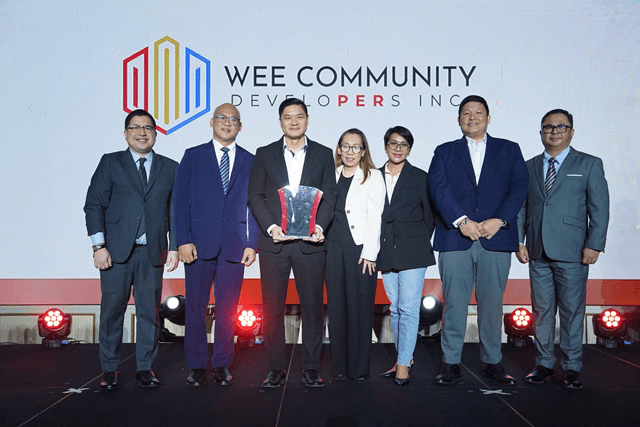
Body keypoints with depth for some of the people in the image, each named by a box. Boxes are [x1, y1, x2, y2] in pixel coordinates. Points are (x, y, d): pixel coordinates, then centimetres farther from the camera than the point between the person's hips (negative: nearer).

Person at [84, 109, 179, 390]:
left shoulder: (169, 168, 12)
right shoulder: (110, 163, 8)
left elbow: (176, 210, 10)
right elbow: (94, 204, 2)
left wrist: (174, 247, 2)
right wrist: (99, 246, -7)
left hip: (152, 252, 1)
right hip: (116, 250, -1)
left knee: (149, 311, 4)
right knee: (112, 309, 2)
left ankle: (145, 369, 17)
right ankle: (109, 370, 16)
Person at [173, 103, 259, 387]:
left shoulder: (250, 161, 11)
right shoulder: (193, 156, 8)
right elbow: (180, 201, 3)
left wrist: (252, 244, 0)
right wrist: (183, 240, -7)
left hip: (234, 246, 1)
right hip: (199, 244, 0)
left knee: (228, 310, 6)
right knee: (195, 308, 4)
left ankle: (222, 365, 20)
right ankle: (197, 366, 17)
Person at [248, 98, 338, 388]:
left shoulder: (323, 154, 10)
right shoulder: (265, 154, 10)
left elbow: (330, 196, 5)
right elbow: (255, 196, 5)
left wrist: (319, 226, -12)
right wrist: (271, 227, -10)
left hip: (310, 243, 0)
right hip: (273, 243, 1)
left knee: (312, 306, 4)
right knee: (272, 308, 4)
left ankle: (311, 367, 17)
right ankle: (276, 368, 17)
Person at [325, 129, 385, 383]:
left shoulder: (373, 177, 1)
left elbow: (375, 217, -5)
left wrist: (369, 254, -10)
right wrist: (322, 238, 6)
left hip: (361, 249, -3)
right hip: (334, 248, 4)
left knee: (360, 307, -1)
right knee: (337, 307, 6)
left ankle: (360, 369, 11)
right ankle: (340, 367, 17)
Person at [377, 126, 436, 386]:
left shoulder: (419, 177, 3)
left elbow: (429, 215, 6)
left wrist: (420, 243, 2)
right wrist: (377, 248, 6)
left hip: (412, 251, -3)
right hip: (387, 251, 4)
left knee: (408, 308, -6)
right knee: (395, 308, 10)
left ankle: (403, 364, 0)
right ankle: (404, 358, 22)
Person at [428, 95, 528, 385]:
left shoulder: (509, 150, 15)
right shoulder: (444, 152, 13)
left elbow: (519, 187, 3)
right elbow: (438, 188, -2)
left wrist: (499, 220, -11)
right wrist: (461, 221, -15)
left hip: (496, 239, 1)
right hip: (455, 239, 0)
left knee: (492, 304, 7)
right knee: (454, 304, 2)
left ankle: (492, 363, 21)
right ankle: (451, 364, 12)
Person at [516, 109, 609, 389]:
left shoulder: (589, 164, 5)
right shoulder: (528, 167, 13)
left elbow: (599, 209, 0)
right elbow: (520, 208, 13)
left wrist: (594, 245, -8)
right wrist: (519, 242, 4)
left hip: (572, 253, -3)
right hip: (538, 253, 3)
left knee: (572, 311, 2)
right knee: (541, 310, 8)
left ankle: (572, 368, 15)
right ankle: (544, 364, 19)